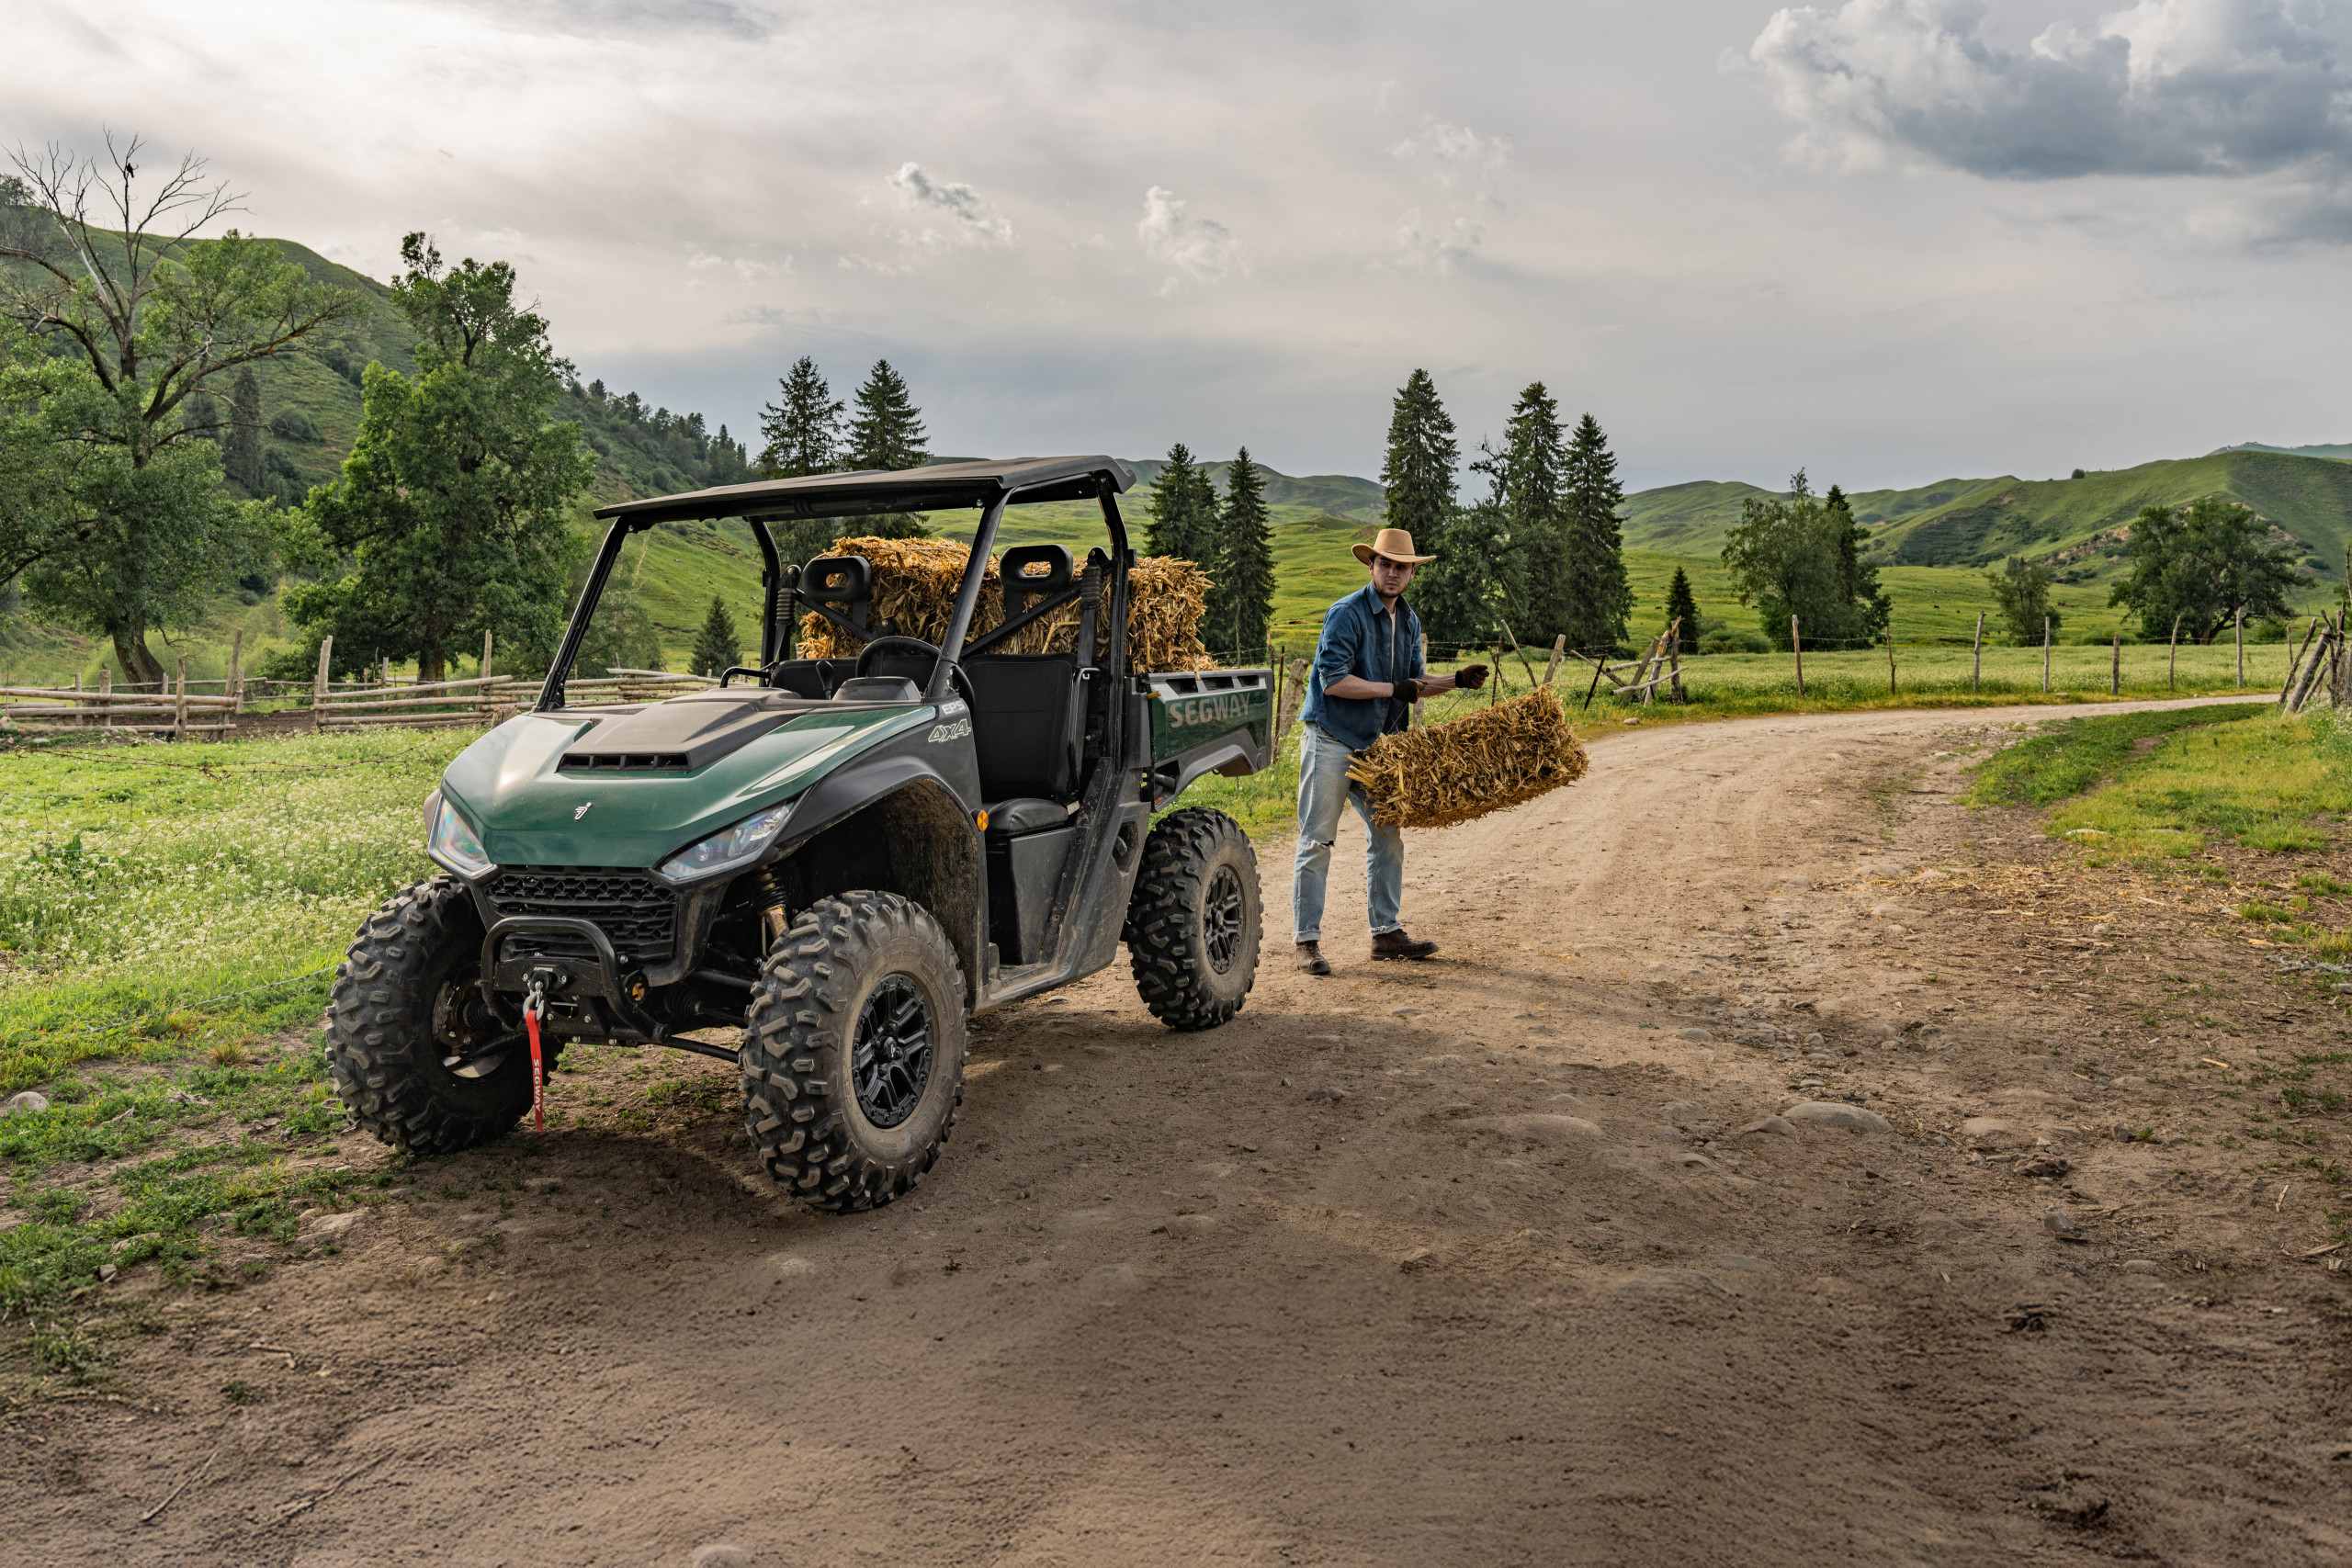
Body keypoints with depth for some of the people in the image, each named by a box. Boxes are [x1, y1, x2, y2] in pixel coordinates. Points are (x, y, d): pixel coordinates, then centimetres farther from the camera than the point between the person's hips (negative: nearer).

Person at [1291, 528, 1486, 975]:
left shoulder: (1408, 621, 11)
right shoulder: (1346, 614, -14)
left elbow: (1414, 682, 17)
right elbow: (1333, 681, -20)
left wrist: (1457, 680, 2)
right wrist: (1393, 690, -19)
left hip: (1373, 744, 8)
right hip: (1330, 740, -8)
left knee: (1387, 837, 9)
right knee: (1317, 841, -4)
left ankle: (1386, 933, 18)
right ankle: (1307, 940, 1)